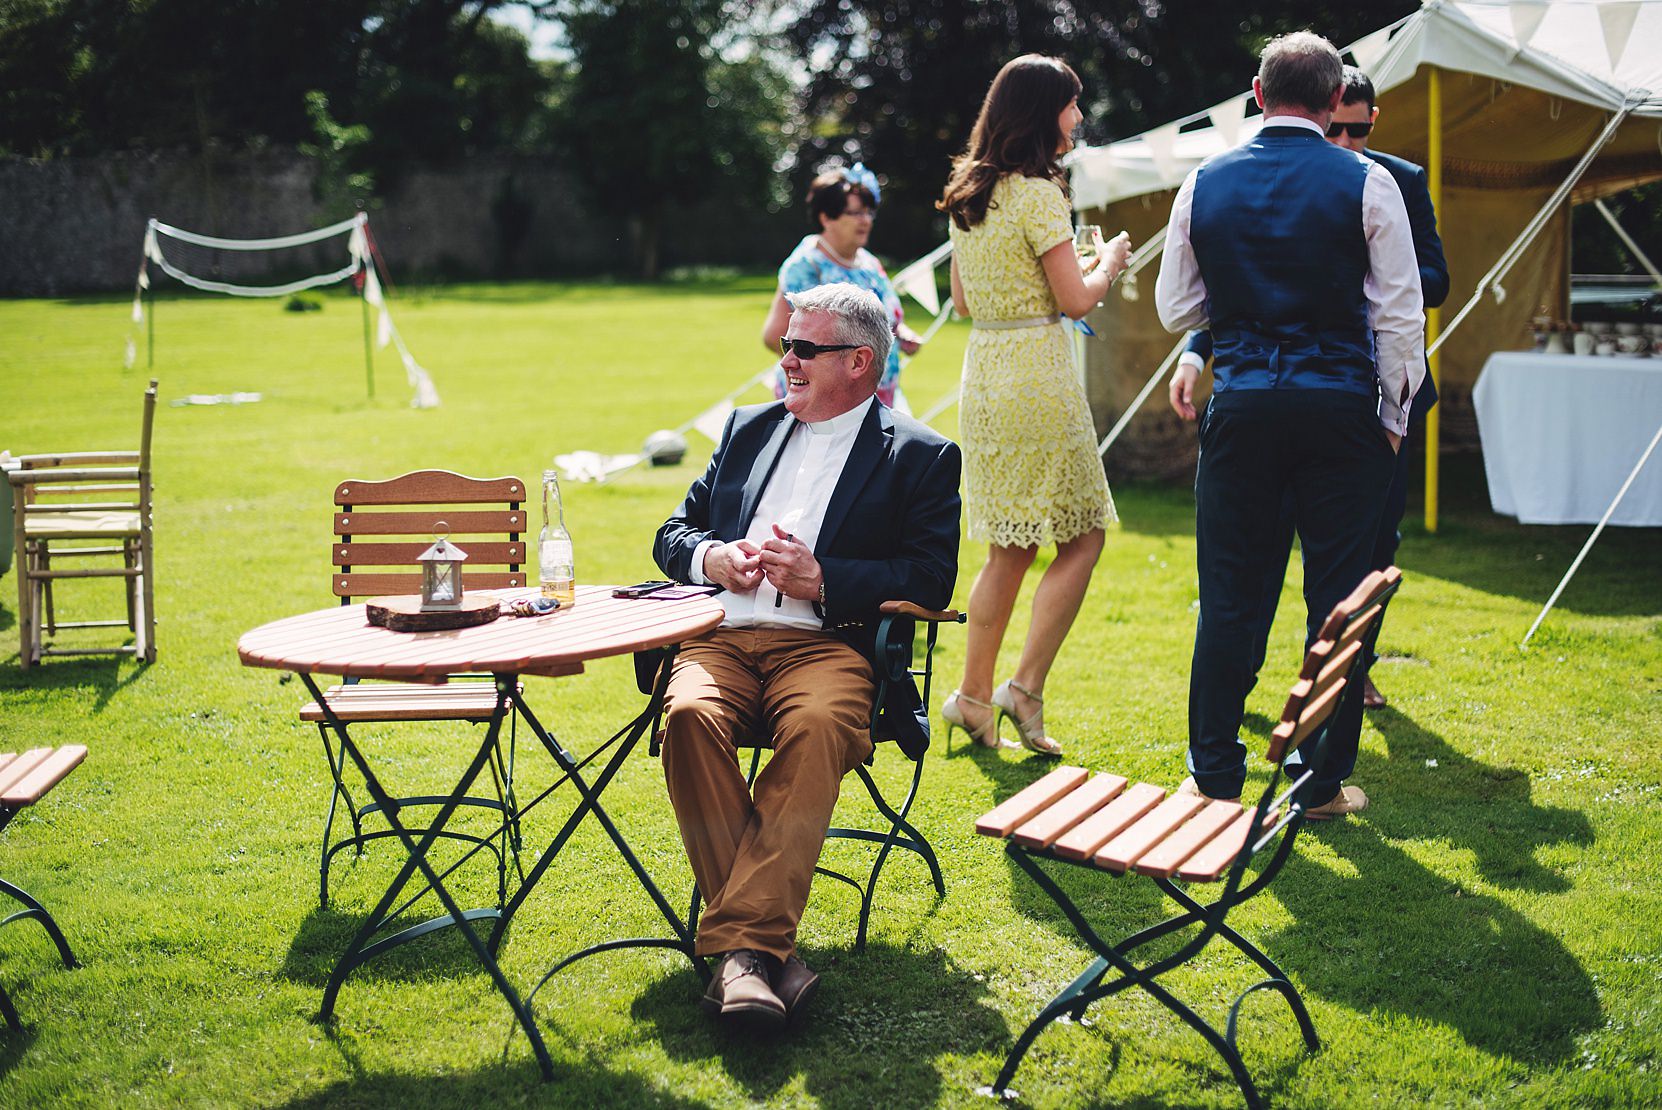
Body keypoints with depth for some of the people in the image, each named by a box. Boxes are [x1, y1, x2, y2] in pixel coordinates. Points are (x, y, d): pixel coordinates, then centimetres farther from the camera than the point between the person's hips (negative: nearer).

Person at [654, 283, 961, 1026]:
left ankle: (741, 944, -39)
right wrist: (711, 557, 2)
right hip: (722, 638, 3)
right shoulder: (749, 429, 26)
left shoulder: (921, 456, 12)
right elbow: (672, 534, 26)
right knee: (689, 715, -31)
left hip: (827, 645, -3)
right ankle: (764, 949, -32)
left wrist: (823, 580, -12)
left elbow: (931, 580, 0)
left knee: (818, 728, -37)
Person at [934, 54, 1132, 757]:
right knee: (1082, 536, 3)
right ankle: (1025, 688, -2)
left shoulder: (968, 196, 13)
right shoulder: (1037, 193, -12)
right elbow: (1076, 299, -13)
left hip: (983, 376, 8)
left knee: (1009, 548, 14)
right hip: (1038, 376, -8)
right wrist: (1108, 261, 7)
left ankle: (974, 696, 17)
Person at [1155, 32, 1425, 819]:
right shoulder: (1367, 184, -3)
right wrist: (1395, 415, 6)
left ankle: (1214, 774, 15)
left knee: (1228, 596, 9)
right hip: (1341, 404, -2)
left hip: (1242, 402, 2)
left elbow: (1176, 309, 10)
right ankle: (1323, 782, 11)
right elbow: (1399, 312, -4)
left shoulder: (1205, 183, 3)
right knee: (1338, 599, 6)